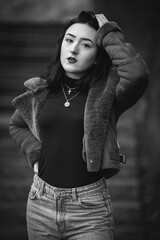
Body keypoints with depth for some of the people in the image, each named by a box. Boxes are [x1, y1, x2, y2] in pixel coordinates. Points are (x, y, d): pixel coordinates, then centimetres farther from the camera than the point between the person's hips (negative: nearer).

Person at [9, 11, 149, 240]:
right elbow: (16, 125, 21)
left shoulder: (106, 92, -7)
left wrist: (109, 35, -16)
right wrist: (34, 152, 3)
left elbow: (137, 74, -29)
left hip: (90, 210, -3)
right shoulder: (39, 91, 4)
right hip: (41, 203, 4)